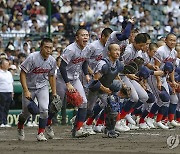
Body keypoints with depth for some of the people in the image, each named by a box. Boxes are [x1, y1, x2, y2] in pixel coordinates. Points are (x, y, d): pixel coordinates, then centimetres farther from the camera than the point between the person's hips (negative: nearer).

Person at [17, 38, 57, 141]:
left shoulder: (52, 61, -8)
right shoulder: (32, 58, -23)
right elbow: (23, 73, -19)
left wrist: (54, 93, 8)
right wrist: (26, 91, -24)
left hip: (43, 87, 2)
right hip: (29, 87, -2)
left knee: (44, 109, -18)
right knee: (27, 112, 8)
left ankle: (41, 133, -5)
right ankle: (20, 127, 40)